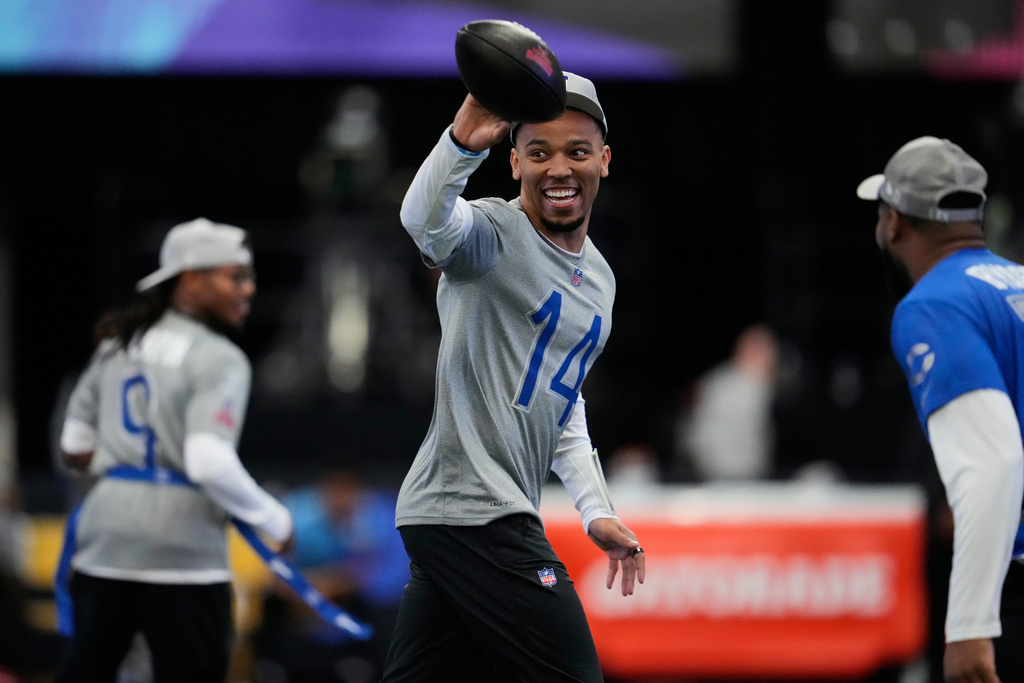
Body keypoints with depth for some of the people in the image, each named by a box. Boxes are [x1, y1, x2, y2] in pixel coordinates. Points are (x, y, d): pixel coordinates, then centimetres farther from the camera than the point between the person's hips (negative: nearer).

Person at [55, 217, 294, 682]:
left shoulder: (117, 345, 13)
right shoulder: (217, 359, -9)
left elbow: (75, 450, 16)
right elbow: (210, 464, -21)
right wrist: (276, 521, -9)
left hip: (104, 538, 6)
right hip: (181, 550, -6)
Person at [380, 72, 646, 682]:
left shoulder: (599, 278, 20)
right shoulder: (493, 234, -7)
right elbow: (426, 220, -32)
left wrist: (597, 510, 23)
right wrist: (464, 144, -51)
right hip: (471, 511, -9)